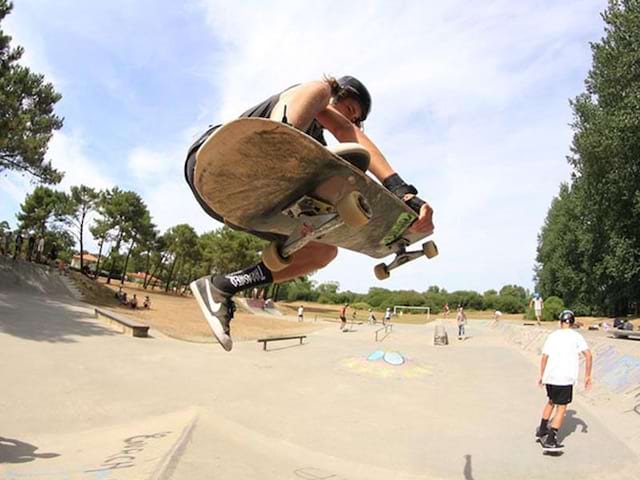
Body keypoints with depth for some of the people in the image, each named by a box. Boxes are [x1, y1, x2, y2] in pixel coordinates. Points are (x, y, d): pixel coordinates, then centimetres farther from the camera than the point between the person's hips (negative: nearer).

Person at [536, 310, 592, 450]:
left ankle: (542, 429, 32)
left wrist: (541, 375, 14)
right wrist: (587, 376, -2)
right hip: (565, 379, -4)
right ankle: (550, 440, -1)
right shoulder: (576, 336, 2)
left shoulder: (552, 336, 8)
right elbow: (588, 355, -9)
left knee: (551, 401, 25)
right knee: (561, 408, 4)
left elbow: (544, 357, 4)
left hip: (549, 376, 4)